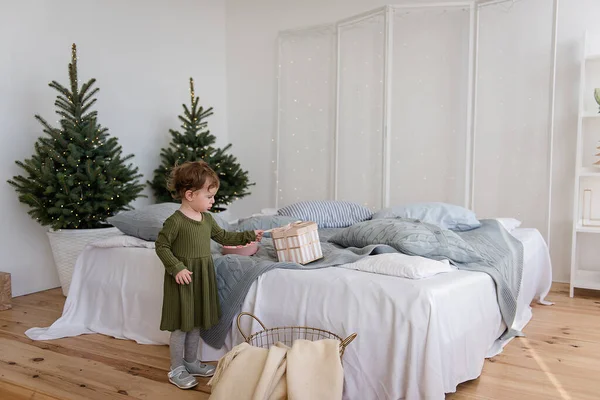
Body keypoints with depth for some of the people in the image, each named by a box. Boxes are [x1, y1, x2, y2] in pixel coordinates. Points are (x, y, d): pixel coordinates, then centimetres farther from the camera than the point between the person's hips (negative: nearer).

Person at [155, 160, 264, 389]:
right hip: (183, 278, -7)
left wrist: (248, 236, 12)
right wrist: (177, 268, -22)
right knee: (181, 325, 2)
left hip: (202, 278, 8)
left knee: (196, 323, 17)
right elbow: (161, 246, -14)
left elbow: (223, 237, 17)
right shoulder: (175, 221, -17)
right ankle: (176, 370, 17)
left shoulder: (207, 219, 6)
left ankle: (191, 362, 33)